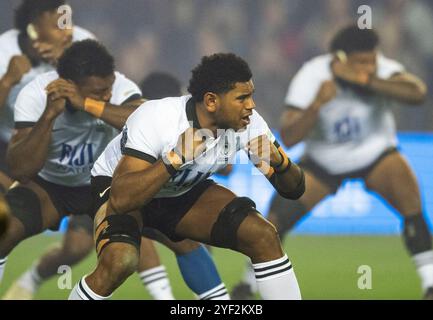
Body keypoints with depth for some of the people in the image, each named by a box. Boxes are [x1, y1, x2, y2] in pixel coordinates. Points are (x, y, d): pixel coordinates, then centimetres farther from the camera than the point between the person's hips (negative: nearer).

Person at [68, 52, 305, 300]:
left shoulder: (247, 123, -20)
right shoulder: (156, 119, -35)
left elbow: (294, 189, -13)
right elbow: (121, 199, -42)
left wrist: (278, 162, -36)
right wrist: (175, 159, -50)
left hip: (185, 192, 5)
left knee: (265, 237, -17)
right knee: (120, 260, -35)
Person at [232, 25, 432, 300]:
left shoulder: (382, 70, -25)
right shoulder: (312, 76, -25)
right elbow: (288, 138, -30)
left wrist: (364, 80, -50)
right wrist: (317, 104, -46)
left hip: (375, 153, 0)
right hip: (323, 161, 0)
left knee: (410, 202, -28)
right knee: (277, 218, -12)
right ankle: (249, 284, 13)